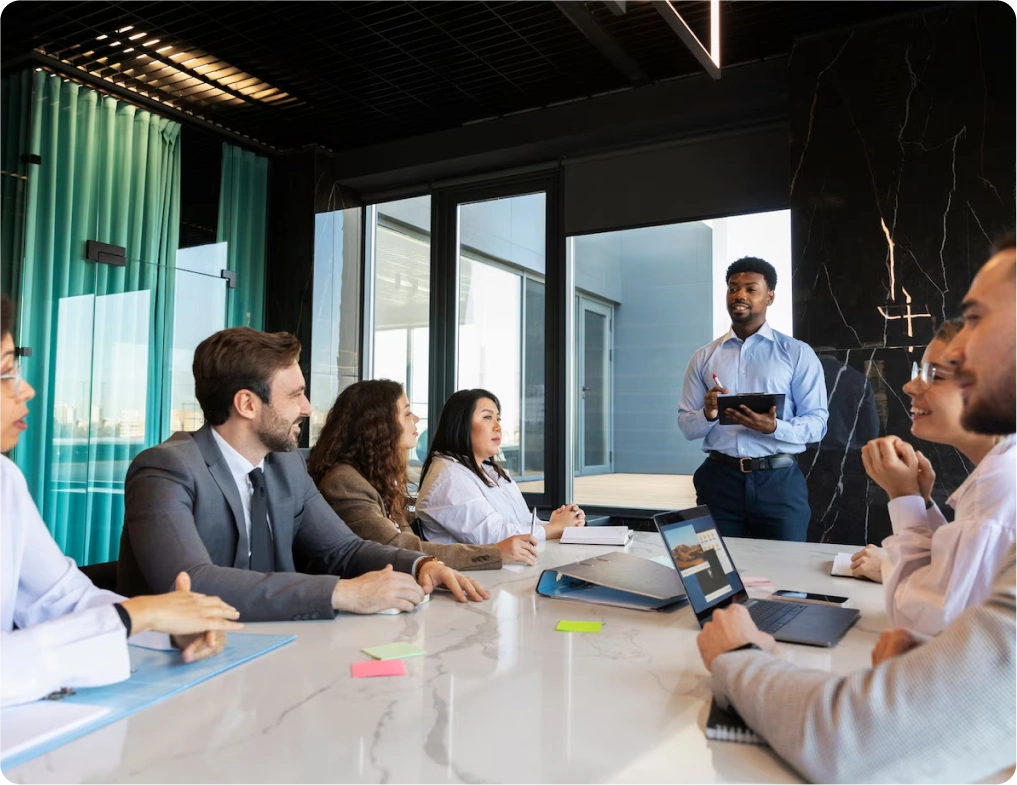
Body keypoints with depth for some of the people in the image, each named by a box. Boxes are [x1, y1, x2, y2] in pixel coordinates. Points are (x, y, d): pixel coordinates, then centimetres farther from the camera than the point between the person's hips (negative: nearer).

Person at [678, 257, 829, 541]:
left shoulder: (798, 354, 3)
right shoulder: (704, 357, 10)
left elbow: (817, 423, -2)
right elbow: (686, 426, 8)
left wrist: (773, 427, -21)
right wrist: (708, 414, -14)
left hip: (779, 481, -1)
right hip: (719, 479, 2)